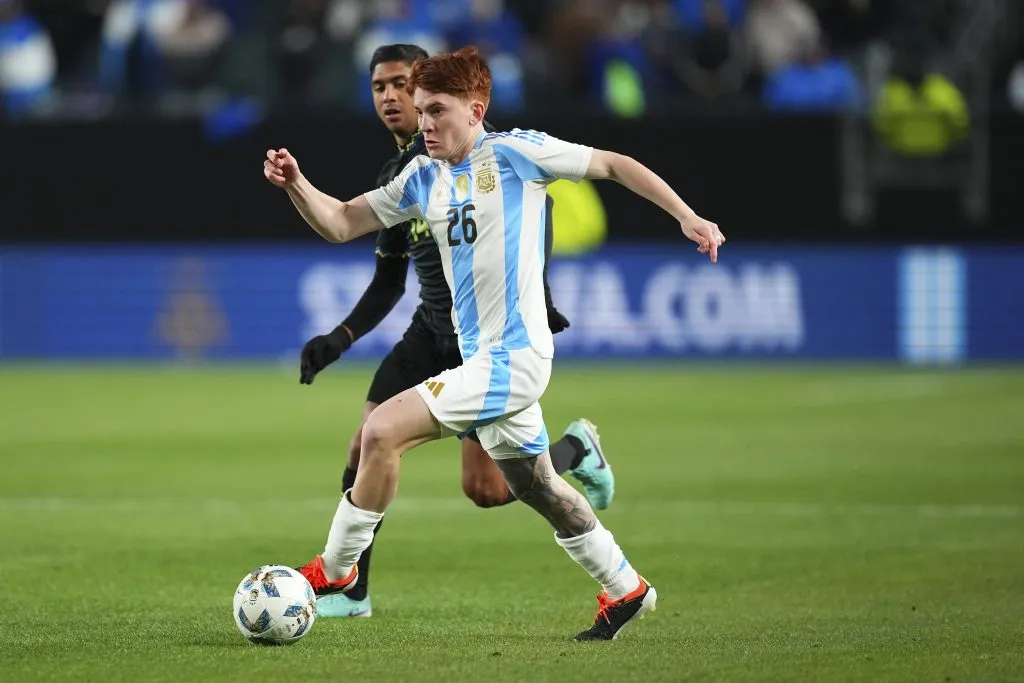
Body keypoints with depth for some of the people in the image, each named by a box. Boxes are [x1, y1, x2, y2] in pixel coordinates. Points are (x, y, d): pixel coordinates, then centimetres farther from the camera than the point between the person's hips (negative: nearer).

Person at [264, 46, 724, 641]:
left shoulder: (514, 152, -7)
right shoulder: (424, 178, 12)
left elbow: (613, 164, -2)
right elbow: (342, 224, 12)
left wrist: (687, 217, -6)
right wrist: (296, 185, -6)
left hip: (513, 356, -8)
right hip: (483, 359, 8)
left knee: (383, 431, -17)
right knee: (535, 486, 19)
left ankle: (336, 568, -6)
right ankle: (626, 591, 33)